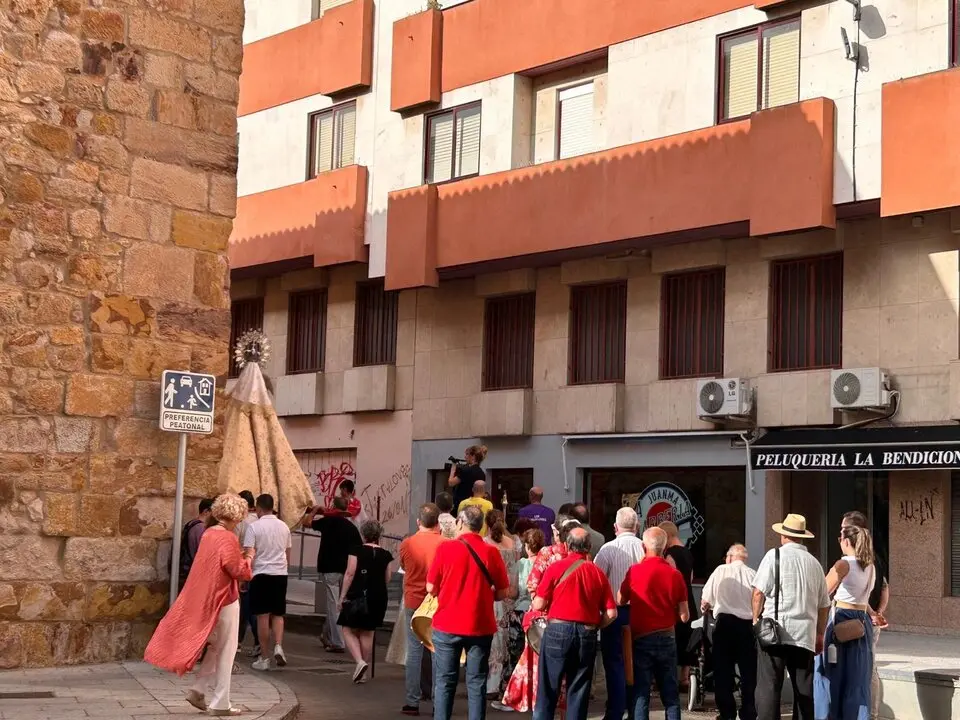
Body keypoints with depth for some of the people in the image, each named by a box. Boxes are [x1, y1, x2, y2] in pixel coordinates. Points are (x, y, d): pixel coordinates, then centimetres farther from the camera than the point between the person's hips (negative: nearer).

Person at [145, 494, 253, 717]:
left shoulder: (208, 534, 7)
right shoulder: (227, 538, -19)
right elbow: (240, 571, -18)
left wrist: (239, 555, 12)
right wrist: (248, 557, 0)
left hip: (205, 599, 8)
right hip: (224, 601, -8)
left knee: (215, 647, 21)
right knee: (225, 652, 2)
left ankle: (198, 690, 13)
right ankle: (220, 704, 6)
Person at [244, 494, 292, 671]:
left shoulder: (254, 527, -7)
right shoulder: (284, 527, 9)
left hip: (261, 573, -4)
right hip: (280, 573, 4)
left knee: (263, 615, 1)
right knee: (278, 614, 14)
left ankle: (264, 658, 4)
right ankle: (278, 646, -8)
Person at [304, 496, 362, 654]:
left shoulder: (328, 521, -6)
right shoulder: (352, 527, 6)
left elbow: (306, 522, 2)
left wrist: (315, 510, 18)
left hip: (329, 569, -5)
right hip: (346, 571, 5)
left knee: (333, 605, -3)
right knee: (333, 605, 18)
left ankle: (337, 643, -7)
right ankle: (326, 637, 32)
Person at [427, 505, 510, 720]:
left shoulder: (446, 549, -7)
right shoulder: (491, 552, -4)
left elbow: (431, 588, -2)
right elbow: (502, 592, 0)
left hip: (447, 625, -1)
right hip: (480, 627, 1)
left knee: (444, 682, 8)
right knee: (476, 684, 7)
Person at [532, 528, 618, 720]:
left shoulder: (556, 568, -4)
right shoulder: (598, 573, 4)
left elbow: (538, 605, -4)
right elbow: (611, 613, 3)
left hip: (558, 630, -2)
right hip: (587, 634, 2)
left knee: (548, 689, 4)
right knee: (579, 691, 10)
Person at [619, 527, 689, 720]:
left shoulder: (635, 571, -9)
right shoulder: (675, 574, -5)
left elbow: (620, 601, 3)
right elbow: (684, 616, -1)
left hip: (641, 638, -2)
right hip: (667, 638, 2)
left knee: (641, 692, 4)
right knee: (670, 693, 10)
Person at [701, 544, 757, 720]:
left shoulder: (721, 570, 3)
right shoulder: (753, 575, 3)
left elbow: (705, 601, 8)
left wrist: (705, 609, 29)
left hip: (725, 622, -1)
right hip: (747, 624, 1)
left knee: (723, 670, 8)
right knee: (749, 672, 9)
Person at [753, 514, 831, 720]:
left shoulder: (775, 555, -1)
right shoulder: (814, 563, 11)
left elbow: (759, 592, -6)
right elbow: (824, 604, 15)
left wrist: (756, 618, 8)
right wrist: (820, 635, 24)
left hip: (775, 631, -4)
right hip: (805, 635, 4)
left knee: (769, 687, -3)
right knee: (804, 689, 8)